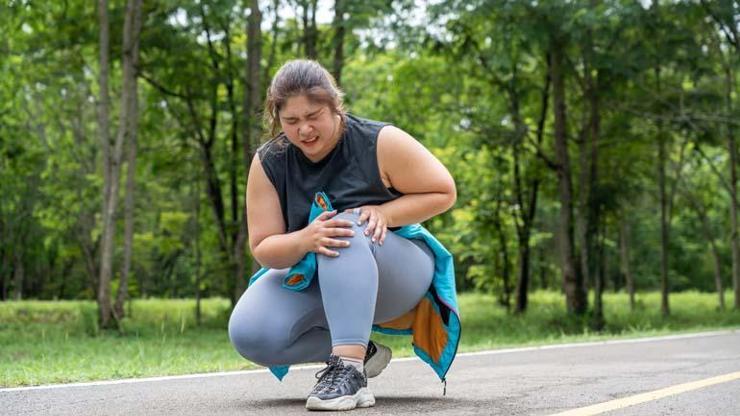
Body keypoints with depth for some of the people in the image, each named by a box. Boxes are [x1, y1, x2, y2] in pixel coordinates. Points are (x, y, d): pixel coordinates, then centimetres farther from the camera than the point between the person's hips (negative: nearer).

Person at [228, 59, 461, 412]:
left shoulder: (380, 143, -17)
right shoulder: (268, 164, -10)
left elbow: (444, 193, -10)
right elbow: (263, 248, -11)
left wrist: (384, 213, -26)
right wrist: (304, 240, -34)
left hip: (395, 271, -3)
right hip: (309, 278, 4)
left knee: (347, 228, -37)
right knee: (248, 334, -23)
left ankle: (349, 371, -43)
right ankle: (360, 352, -4)